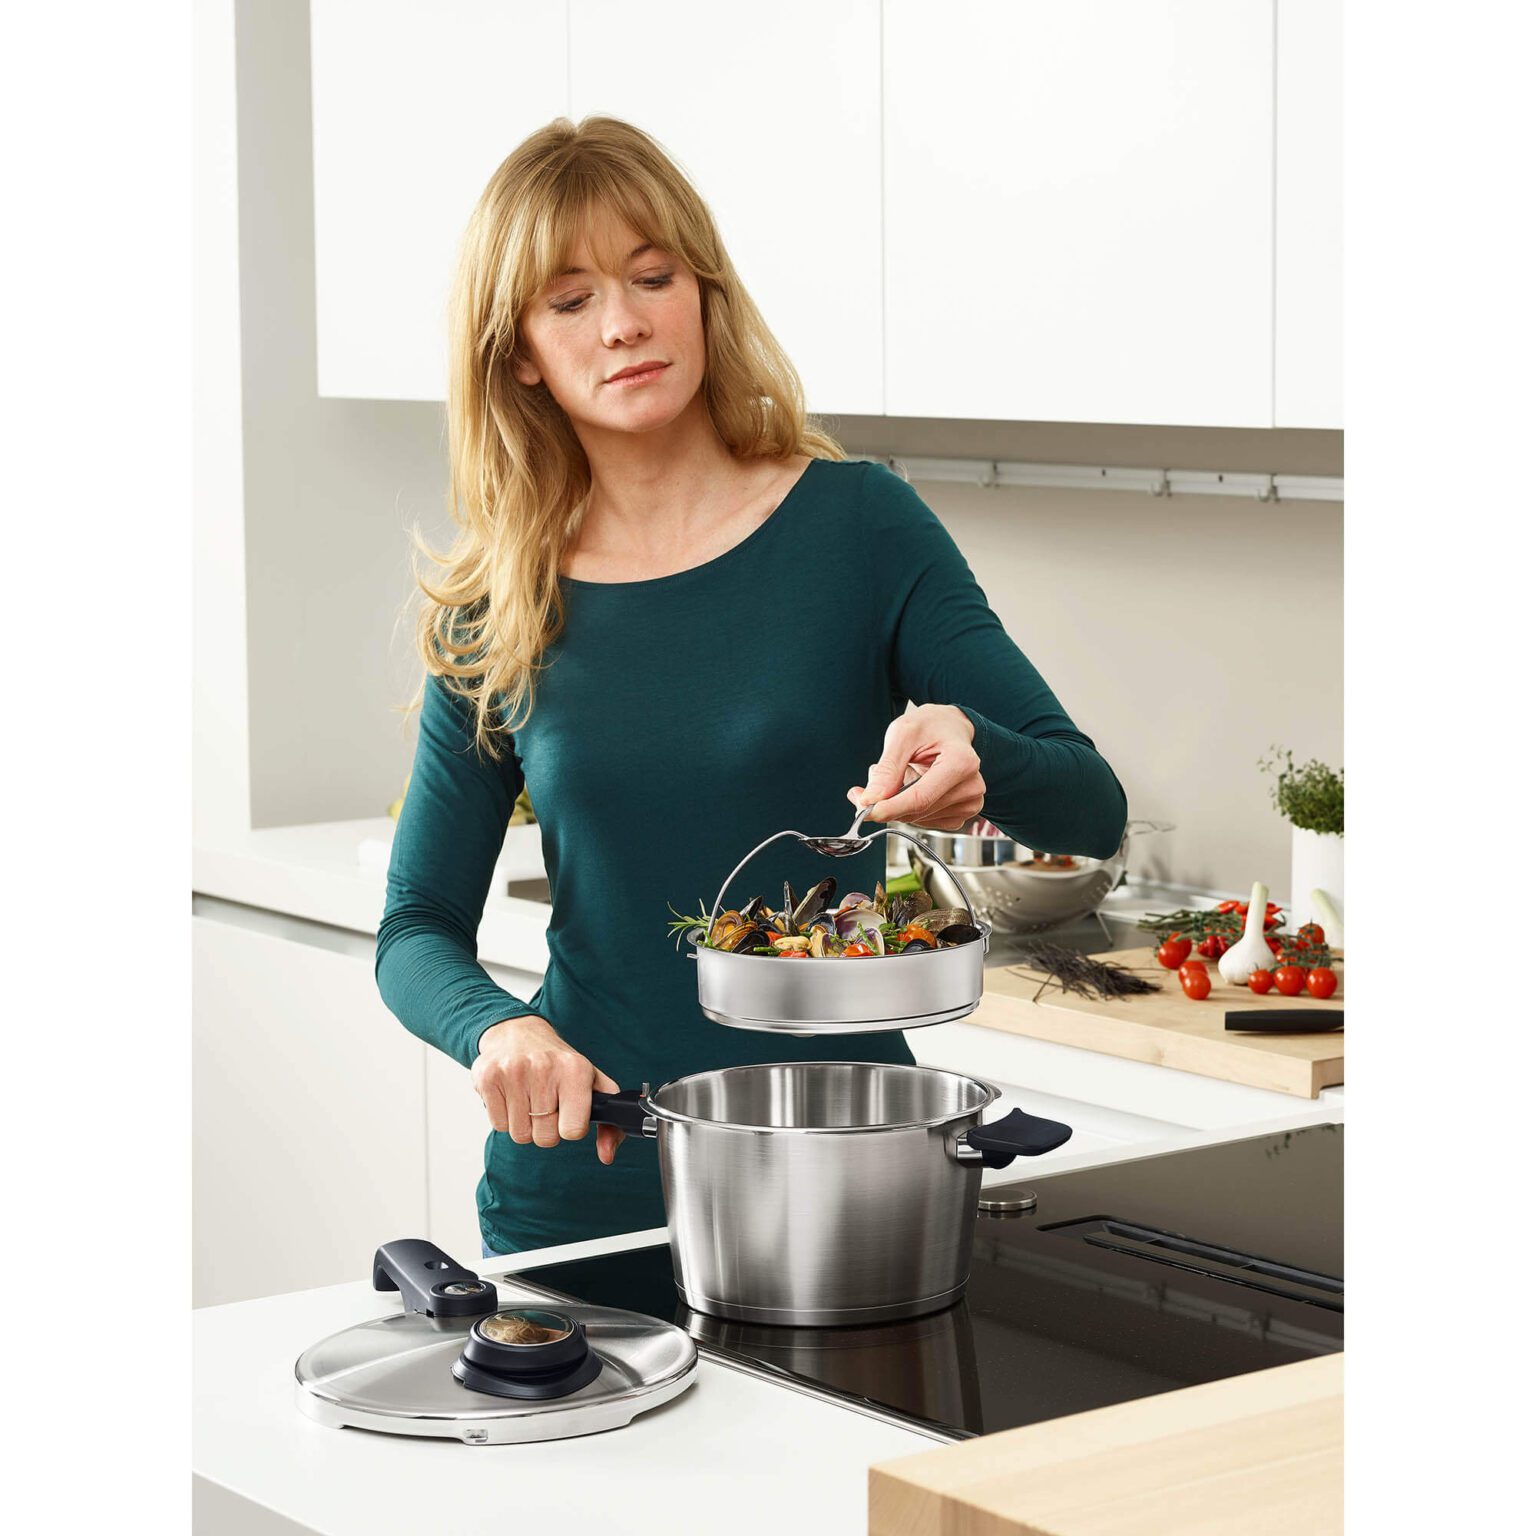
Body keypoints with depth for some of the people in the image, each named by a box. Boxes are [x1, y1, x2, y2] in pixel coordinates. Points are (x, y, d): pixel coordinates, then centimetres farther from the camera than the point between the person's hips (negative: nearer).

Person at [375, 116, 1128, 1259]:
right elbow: (417, 930, 5)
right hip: (584, 1187, 1)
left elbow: (1094, 812, -6)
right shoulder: (497, 610, 1)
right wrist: (496, 1028, -16)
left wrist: (974, 758, -27)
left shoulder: (856, 524, -4)